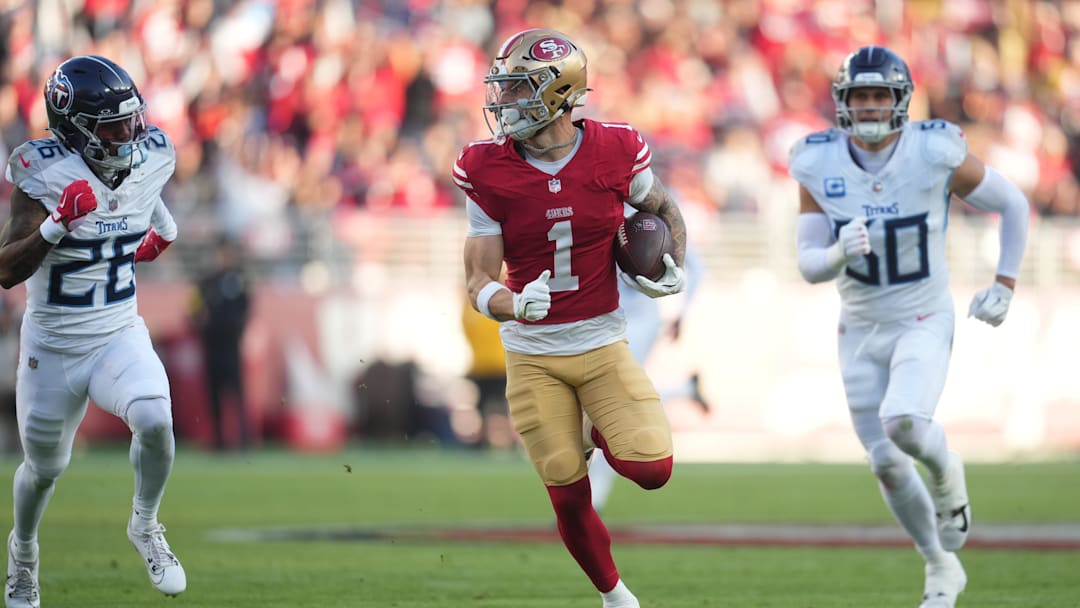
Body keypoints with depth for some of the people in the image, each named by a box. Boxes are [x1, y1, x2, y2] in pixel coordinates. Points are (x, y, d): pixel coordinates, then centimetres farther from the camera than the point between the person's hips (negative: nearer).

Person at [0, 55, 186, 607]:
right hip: (53, 347, -2)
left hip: (120, 336, 3)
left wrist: (161, 231, 7)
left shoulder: (147, 163, -6)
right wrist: (58, 224, -40)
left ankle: (145, 526, 1)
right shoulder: (46, 179, -22)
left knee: (155, 421, -26)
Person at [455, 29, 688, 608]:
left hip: (602, 343, 0)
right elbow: (480, 283, -10)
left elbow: (662, 208, 12)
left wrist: (673, 266, -6)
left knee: (652, 469, -15)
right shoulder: (487, 170, -12)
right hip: (532, 355, 0)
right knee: (570, 497, 2)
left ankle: (597, 431, 19)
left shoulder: (616, 151, -11)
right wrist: (515, 304, -31)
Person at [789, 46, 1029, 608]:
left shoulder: (935, 154, -17)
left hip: (924, 323, -3)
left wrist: (1004, 284, -3)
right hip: (861, 330, 3)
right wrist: (839, 254, -29)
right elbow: (809, 266, -8)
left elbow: (1013, 205, -1)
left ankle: (945, 471, 7)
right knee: (886, 465, 5)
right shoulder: (818, 165, -10)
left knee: (903, 423, -29)